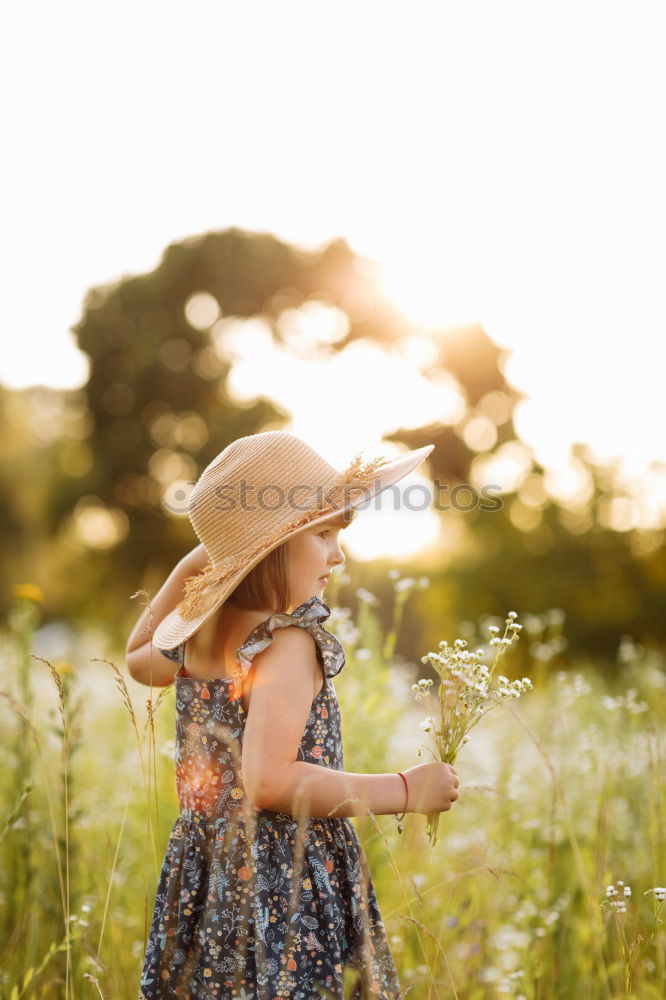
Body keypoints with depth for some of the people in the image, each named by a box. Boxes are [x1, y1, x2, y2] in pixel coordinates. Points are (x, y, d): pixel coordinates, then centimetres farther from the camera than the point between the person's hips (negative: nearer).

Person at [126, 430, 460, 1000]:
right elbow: (269, 780, -30)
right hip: (289, 885, -8)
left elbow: (139, 659, 30)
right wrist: (404, 791, -22)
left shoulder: (197, 636, 6)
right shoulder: (289, 645, -20)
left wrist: (189, 569, 25)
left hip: (204, 873, 8)